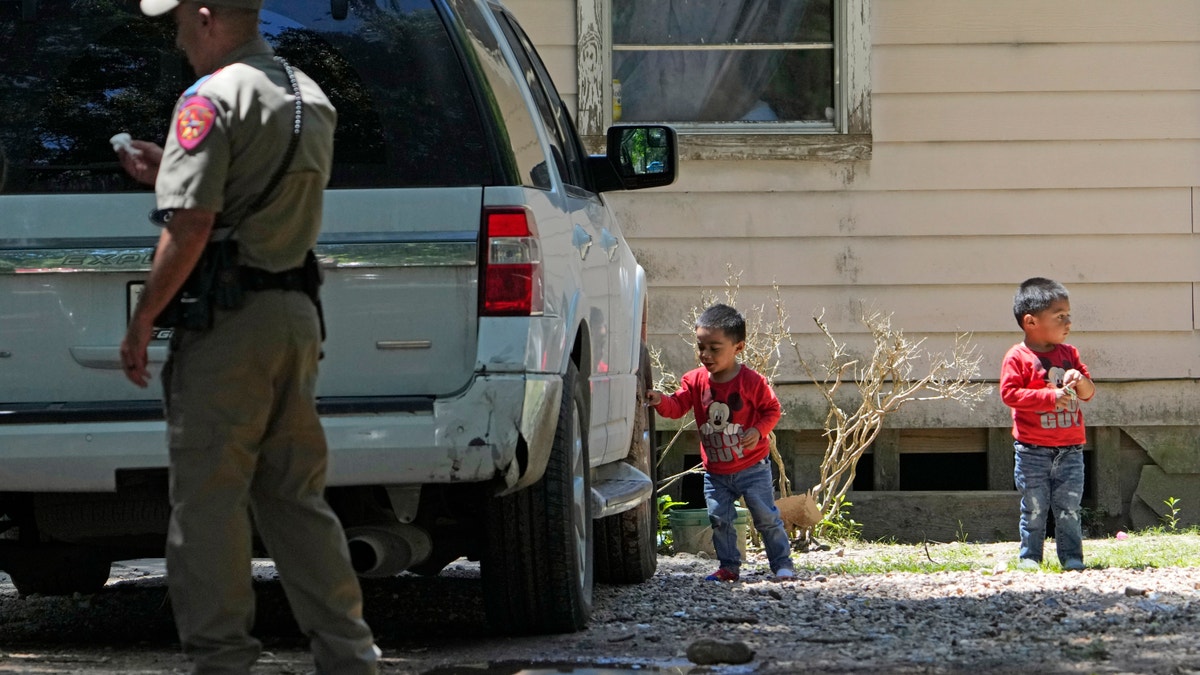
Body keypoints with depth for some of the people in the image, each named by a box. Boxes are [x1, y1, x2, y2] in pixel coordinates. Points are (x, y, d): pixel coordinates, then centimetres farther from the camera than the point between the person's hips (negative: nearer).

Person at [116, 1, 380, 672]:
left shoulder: (213, 99, -12)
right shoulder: (312, 99, 15)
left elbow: (191, 226, -19)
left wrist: (142, 320, -12)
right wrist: (166, 171, 24)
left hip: (227, 327, -8)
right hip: (297, 314, 8)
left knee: (207, 502, -3)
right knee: (296, 496, 13)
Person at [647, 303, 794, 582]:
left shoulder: (751, 381, -13)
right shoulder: (695, 381, -4)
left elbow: (772, 409, -5)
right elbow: (677, 406, -10)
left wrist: (758, 431, -21)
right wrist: (661, 402, -31)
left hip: (751, 467, -4)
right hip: (715, 472, 4)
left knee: (766, 517, 0)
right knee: (719, 519, 4)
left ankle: (782, 564, 11)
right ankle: (729, 566, 17)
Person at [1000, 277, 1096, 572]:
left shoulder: (1069, 354, 11)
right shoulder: (1018, 357, -6)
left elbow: (1089, 393, 15)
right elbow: (1009, 393, -15)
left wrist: (1079, 381, -9)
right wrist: (1050, 396, -20)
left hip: (1069, 448, 4)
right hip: (1033, 448, -4)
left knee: (1069, 507, 5)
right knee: (1034, 507, 1)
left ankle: (1071, 557, 10)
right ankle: (1029, 556, 10)